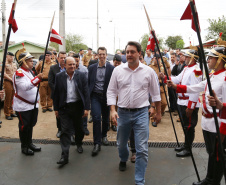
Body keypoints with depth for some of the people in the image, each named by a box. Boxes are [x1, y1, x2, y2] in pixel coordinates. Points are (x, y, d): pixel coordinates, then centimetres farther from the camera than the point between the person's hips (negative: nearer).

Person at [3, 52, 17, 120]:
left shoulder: (14, 64, 17)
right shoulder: (4, 64, -5)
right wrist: (11, 79, -14)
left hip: (14, 83, 6)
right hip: (7, 82, -6)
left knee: (12, 98, 12)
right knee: (8, 99, -3)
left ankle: (11, 112, 22)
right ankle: (7, 114, 4)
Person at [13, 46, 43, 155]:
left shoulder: (30, 71, 13)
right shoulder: (18, 73, -15)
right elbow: (25, 86, -31)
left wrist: (36, 100, 21)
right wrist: (37, 78, -35)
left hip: (33, 104, 8)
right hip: (23, 106, -8)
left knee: (31, 125, 16)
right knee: (24, 126, 2)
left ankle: (29, 143, 30)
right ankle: (24, 147, 16)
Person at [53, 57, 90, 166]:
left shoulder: (81, 76, -1)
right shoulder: (59, 77, 1)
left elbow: (86, 92, -2)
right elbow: (56, 94, 5)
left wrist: (86, 108, -6)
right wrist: (56, 108, 4)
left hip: (77, 106, 1)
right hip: (64, 107, 0)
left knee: (78, 128, 15)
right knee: (65, 131, -1)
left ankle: (79, 144, 43)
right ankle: (64, 156, 4)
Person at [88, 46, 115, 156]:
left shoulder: (111, 68, -1)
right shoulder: (92, 68, 6)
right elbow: (88, 82, 8)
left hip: (106, 96, 0)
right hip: (95, 96, 0)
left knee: (105, 119, 12)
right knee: (96, 118, -11)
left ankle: (104, 136, 38)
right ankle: (97, 144, -3)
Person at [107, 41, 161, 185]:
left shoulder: (148, 71, -2)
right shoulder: (118, 70, 0)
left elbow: (155, 93, 6)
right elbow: (111, 91, 3)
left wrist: (158, 112, 9)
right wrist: (113, 110, -7)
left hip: (141, 113, -2)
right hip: (122, 113, 2)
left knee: (142, 149, -3)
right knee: (121, 144, 21)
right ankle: (123, 160, 54)